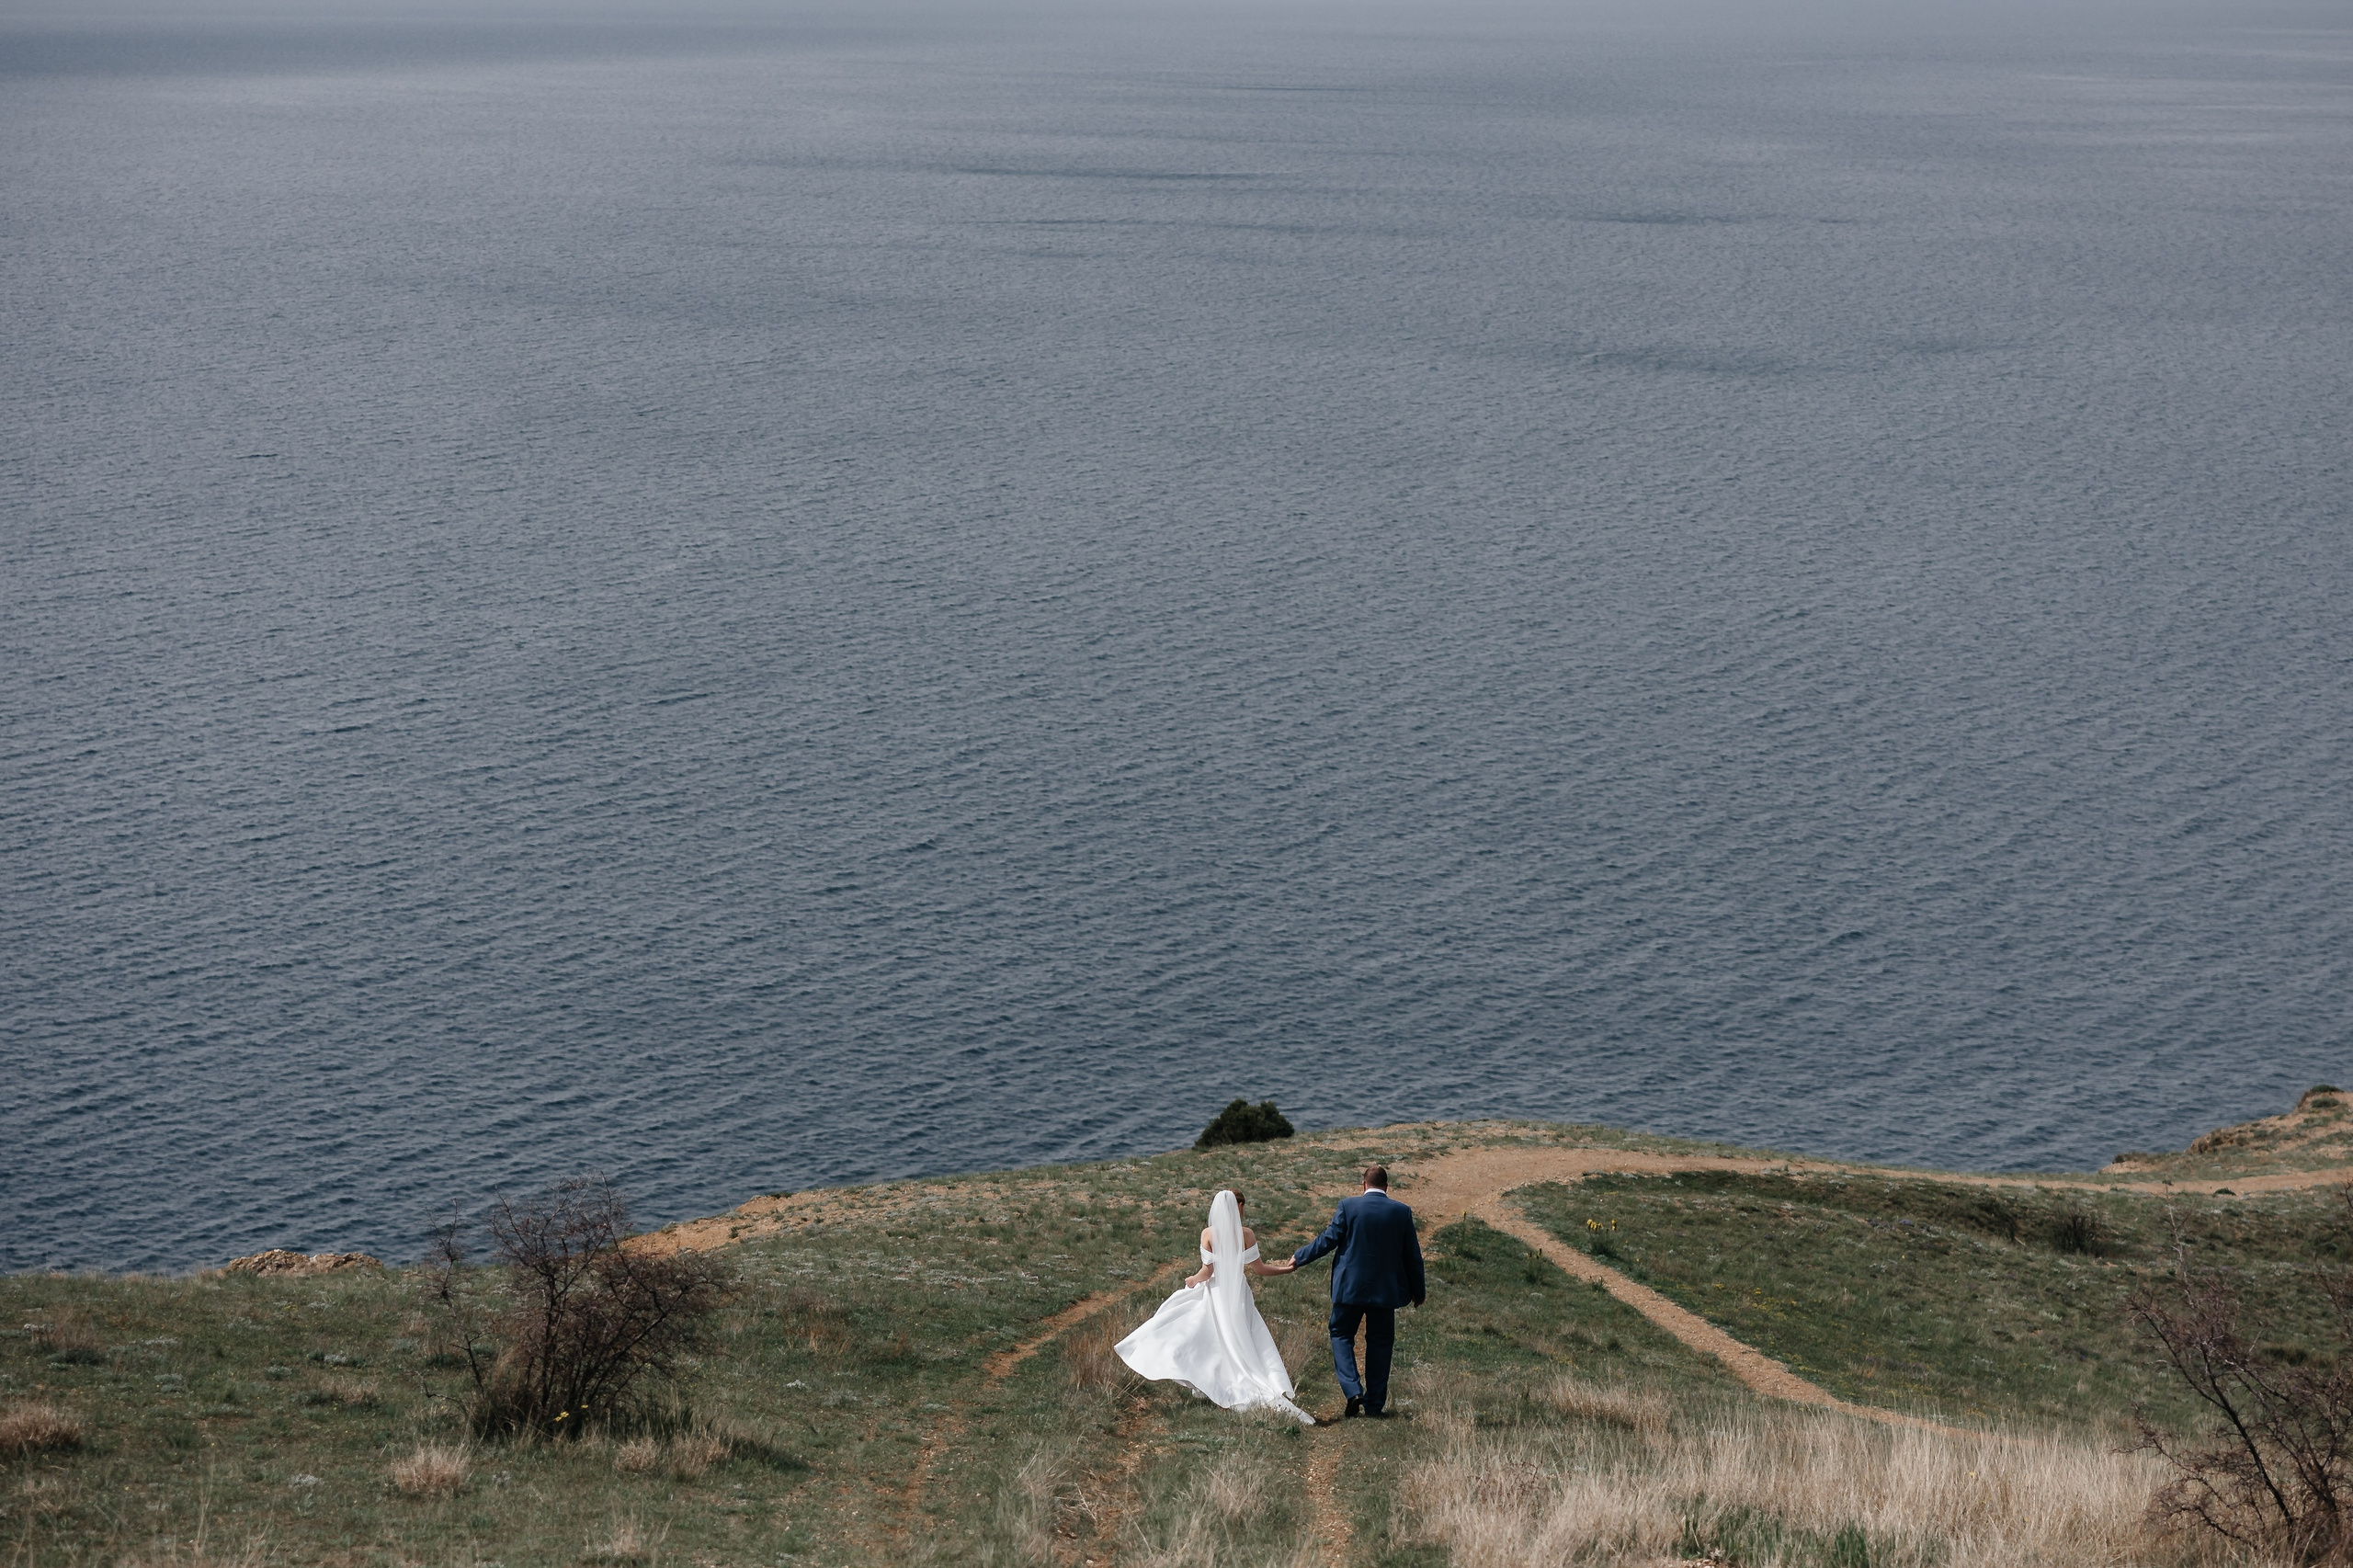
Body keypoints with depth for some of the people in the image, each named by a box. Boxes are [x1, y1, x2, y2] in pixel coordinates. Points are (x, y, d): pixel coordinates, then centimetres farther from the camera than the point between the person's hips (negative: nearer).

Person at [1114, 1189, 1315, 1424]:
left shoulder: (1208, 1234, -7)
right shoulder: (1246, 1234, -7)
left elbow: (1207, 1271, -9)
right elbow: (1258, 1268, -5)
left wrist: (1193, 1280, 11)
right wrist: (1284, 1269, 9)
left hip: (1215, 1295, 0)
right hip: (1239, 1297, 0)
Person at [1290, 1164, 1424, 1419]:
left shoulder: (1348, 1207, -8)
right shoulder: (1402, 1212, -2)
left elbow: (1328, 1240, -6)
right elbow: (1412, 1254, 3)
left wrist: (1299, 1257, 10)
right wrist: (1418, 1291, 15)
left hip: (1350, 1287, -2)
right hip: (1385, 1289, 2)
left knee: (1341, 1335, 13)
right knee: (1380, 1343, 11)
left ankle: (1353, 1391, -7)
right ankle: (1375, 1405, 12)